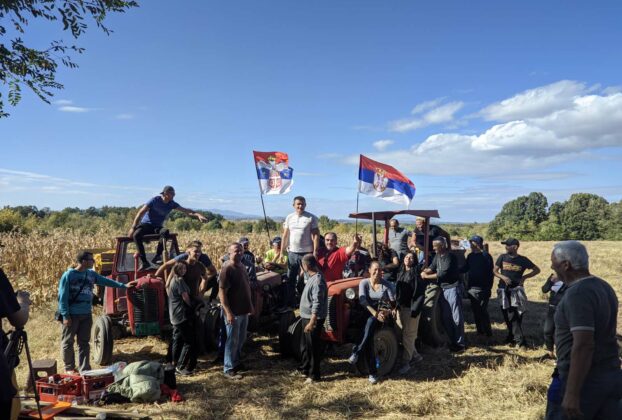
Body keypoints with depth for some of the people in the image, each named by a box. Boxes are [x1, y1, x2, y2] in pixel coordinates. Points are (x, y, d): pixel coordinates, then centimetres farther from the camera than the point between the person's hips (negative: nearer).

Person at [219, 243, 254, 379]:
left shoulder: (242, 266, 7)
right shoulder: (227, 269, -20)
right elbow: (222, 292, -22)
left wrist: (250, 305, 18)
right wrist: (228, 312, -25)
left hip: (244, 310, 8)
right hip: (233, 311, -8)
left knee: (241, 339, 19)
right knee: (232, 340, 2)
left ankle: (236, 362, 36)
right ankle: (229, 370, 14)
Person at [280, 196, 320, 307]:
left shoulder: (311, 218, -2)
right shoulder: (289, 217, 9)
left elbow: (316, 235, -7)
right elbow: (285, 235, 10)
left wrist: (315, 252, -14)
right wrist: (282, 252, 7)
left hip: (306, 253, -4)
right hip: (292, 253, 4)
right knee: (290, 280, 10)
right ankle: (290, 304, 22)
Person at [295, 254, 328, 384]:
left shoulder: (318, 281, -25)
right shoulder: (311, 277, 5)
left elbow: (317, 304, -28)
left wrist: (312, 322, -29)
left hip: (313, 319, -10)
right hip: (307, 317, 10)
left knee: (313, 347, 3)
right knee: (306, 345, 22)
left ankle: (314, 375, 15)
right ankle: (305, 368, 39)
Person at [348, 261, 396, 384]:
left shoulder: (386, 285, 2)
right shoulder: (364, 283, 0)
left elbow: (393, 302, 1)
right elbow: (362, 300, -14)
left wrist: (388, 310, -21)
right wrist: (375, 313, -26)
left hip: (382, 315, 0)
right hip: (367, 314, 0)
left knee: (371, 322, -36)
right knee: (368, 338, -25)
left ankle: (357, 351, -32)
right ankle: (373, 372, -16)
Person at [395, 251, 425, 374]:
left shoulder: (416, 274, -7)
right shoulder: (400, 273, 12)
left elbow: (420, 294, -12)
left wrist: (415, 310, -16)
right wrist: (396, 304, 9)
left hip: (411, 308, -7)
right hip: (400, 307, 7)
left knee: (408, 336, -4)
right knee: (403, 334, 11)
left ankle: (405, 362, 3)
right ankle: (415, 355, 28)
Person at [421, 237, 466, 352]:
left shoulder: (450, 257, -17)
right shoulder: (437, 256, 8)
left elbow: (443, 274, -21)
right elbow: (432, 267, 7)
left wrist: (426, 276, -16)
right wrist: (424, 271, -14)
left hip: (452, 288, -8)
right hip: (442, 289, 8)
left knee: (456, 317, -2)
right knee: (445, 317, 11)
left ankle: (460, 343, 6)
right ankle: (453, 341, 22)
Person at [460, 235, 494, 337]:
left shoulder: (486, 256, -10)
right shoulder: (470, 256, 9)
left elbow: (490, 272, -11)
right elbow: (465, 268, 17)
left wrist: (488, 287, -14)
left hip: (482, 288, -6)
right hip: (472, 287, 7)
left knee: (482, 310, -4)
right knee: (475, 310, 11)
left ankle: (488, 332, 9)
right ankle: (480, 330, 22)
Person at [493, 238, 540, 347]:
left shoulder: (523, 260, -3)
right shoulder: (502, 257, 1)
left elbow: (537, 270, 7)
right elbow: (495, 271, 7)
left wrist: (524, 277, -5)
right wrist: (502, 277, -13)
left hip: (516, 290, -2)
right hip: (504, 290, 2)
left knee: (516, 316, -6)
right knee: (507, 316, 5)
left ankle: (512, 337, 5)